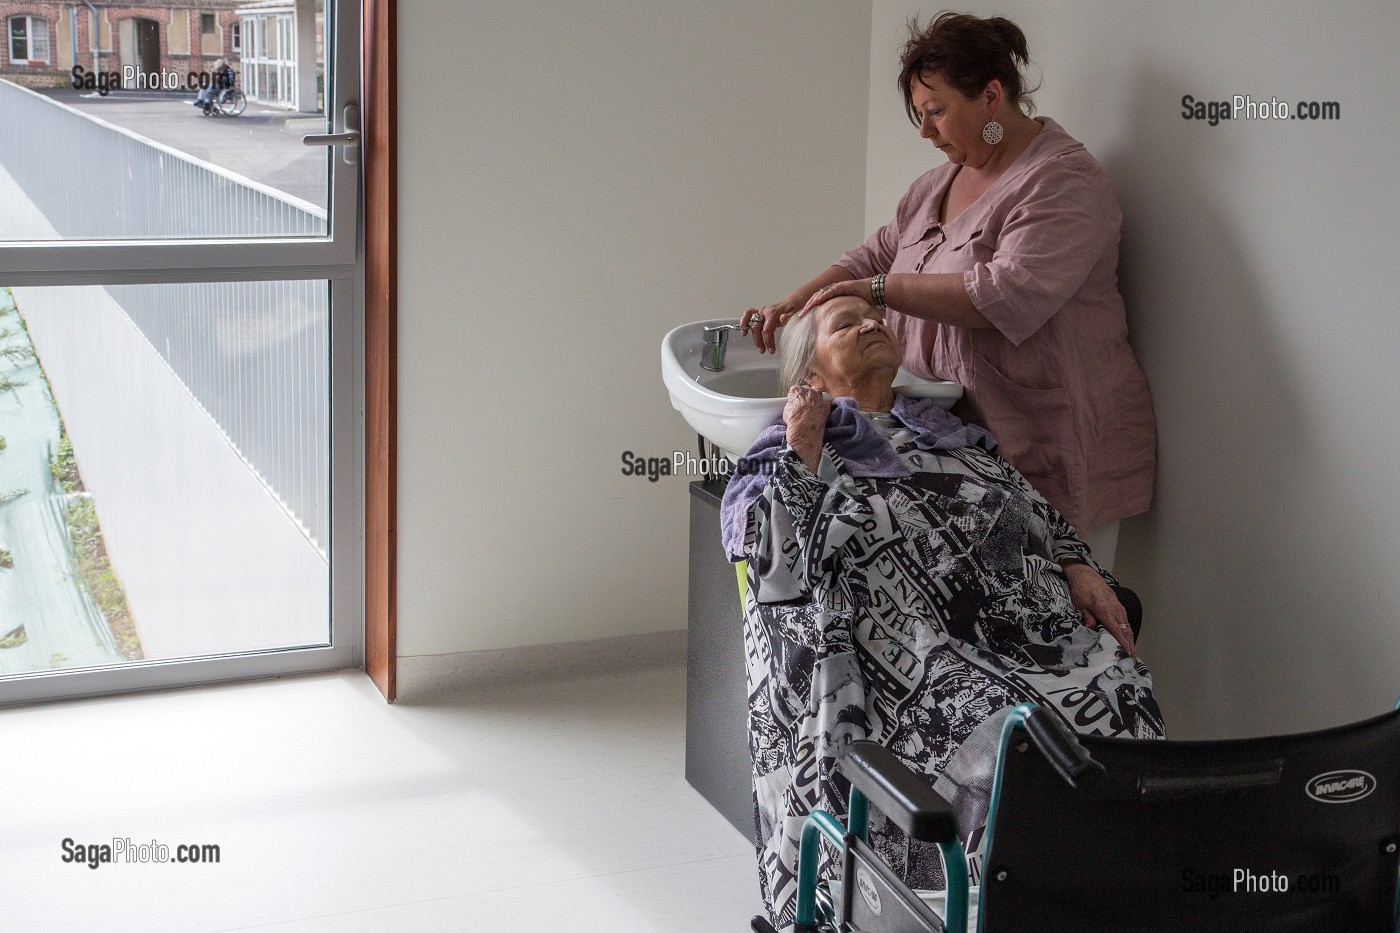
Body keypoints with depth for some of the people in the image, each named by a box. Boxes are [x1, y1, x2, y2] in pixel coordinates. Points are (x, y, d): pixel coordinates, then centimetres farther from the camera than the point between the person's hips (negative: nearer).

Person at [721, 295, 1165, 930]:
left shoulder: (947, 430, 29)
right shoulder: (797, 446, 16)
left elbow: (1036, 509, 22)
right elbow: (782, 560, -1)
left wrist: (1079, 568, 4)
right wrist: (803, 447, -3)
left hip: (1031, 614, 5)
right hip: (913, 647, -4)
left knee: (1120, 700, -23)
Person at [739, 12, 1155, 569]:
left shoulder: (1064, 182, -11)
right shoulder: (940, 182, 16)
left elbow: (1011, 296, -24)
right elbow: (879, 254, 22)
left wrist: (875, 289, -19)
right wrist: (794, 303, 5)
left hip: (1049, 460, -7)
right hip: (955, 442, 7)